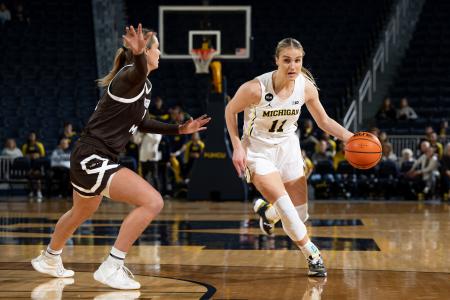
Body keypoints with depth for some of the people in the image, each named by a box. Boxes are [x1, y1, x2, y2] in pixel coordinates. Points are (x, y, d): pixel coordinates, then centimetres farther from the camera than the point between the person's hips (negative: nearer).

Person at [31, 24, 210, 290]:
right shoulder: (130, 76, -18)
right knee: (152, 201, -21)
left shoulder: (145, 85, 12)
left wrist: (179, 129, 23)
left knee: (81, 214, 32)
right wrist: (138, 56, -67)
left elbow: (140, 122, 26)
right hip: (91, 159, -11)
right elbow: (138, 71, -45)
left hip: (91, 160, 11)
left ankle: (49, 260, 57)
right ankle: (111, 268, -14)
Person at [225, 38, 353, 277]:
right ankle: (312, 255, 1)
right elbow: (230, 111, -9)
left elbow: (324, 121, 0)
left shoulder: (306, 87, -14)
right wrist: (237, 147, -14)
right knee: (286, 206, -20)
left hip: (288, 147, 5)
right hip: (258, 151, -4)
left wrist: (350, 137, -14)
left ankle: (266, 211, 42)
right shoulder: (255, 88, -27)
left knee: (300, 215, 8)